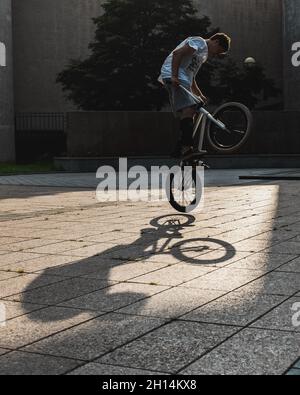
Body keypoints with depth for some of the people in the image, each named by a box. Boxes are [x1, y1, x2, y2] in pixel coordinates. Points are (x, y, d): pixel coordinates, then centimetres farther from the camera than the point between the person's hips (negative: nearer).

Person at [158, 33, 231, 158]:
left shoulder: (203, 54, 30)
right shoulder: (199, 42, 0)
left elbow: (191, 79, 33)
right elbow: (177, 53, -15)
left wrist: (200, 96, 26)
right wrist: (174, 76, -23)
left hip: (181, 80, 10)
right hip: (173, 76, -10)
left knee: (188, 113, 4)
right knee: (189, 108, -24)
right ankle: (186, 145, -33)